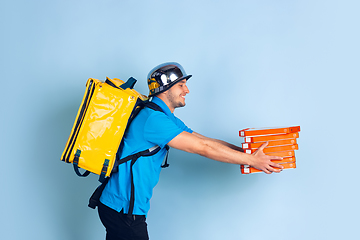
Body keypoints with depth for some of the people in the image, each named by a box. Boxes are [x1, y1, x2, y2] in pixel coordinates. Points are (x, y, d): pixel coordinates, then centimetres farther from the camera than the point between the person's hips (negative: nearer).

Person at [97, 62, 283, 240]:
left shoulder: (169, 121, 12)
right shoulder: (153, 118, -21)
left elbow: (207, 141, 10)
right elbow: (203, 148, -22)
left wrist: (250, 153, 4)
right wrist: (250, 160, -16)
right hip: (122, 208, -10)